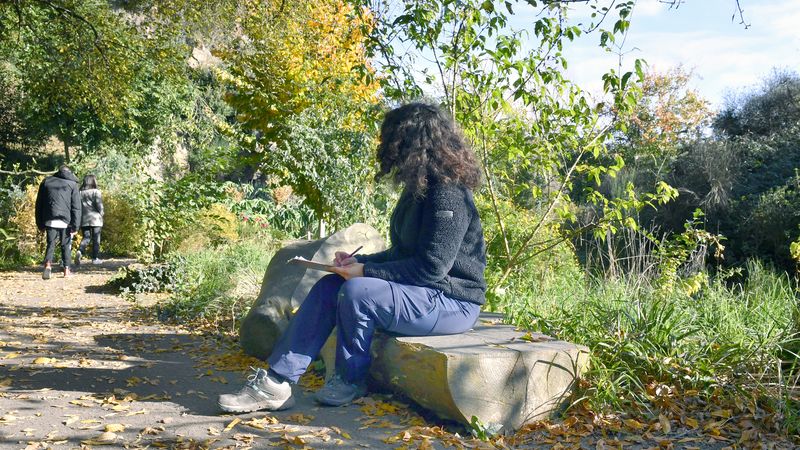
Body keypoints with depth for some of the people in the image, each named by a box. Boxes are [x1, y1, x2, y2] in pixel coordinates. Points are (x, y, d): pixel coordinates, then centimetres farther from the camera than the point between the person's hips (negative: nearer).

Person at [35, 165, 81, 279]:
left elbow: (39, 205, 13)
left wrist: (40, 224, 16)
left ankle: (48, 264, -17)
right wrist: (75, 226, -3)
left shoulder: (46, 182, 13)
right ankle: (66, 270, 12)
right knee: (66, 245, 11)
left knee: (50, 244, 6)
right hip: (66, 221, -1)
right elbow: (76, 207, -3)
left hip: (49, 221, 1)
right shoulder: (72, 184, 4)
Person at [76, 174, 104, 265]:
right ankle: (95, 258, 6)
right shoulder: (96, 192, -6)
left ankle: (80, 251, -18)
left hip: (83, 220, 4)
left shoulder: (80, 193, 8)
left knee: (86, 237, 9)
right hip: (95, 219, -4)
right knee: (96, 239, 4)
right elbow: (99, 205, -13)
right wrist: (101, 213, 5)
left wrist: (79, 216, 18)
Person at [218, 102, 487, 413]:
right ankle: (276, 382, -10)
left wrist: (366, 270, -18)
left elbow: (431, 267, -23)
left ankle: (351, 382, -4)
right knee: (328, 286, -5)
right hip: (418, 291, 10)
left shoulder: (448, 196, -19)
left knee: (356, 291, -29)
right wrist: (360, 262, 4)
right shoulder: (418, 189, 14)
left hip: (451, 302, -10)